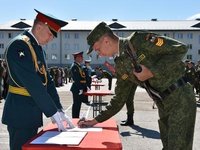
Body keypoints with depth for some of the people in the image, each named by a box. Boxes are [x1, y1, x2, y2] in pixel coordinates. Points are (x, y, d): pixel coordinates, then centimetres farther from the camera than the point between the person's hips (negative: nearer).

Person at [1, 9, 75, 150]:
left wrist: (59, 110, 4)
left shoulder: (38, 48, 11)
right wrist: (52, 112, -19)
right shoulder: (19, 45, -17)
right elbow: (33, 84, -23)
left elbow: (47, 81, 10)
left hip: (32, 113, 9)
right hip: (20, 114, -9)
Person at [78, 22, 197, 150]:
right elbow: (119, 100, 15)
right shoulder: (120, 65, 8)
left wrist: (152, 72, -21)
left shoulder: (139, 40, -14)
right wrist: (96, 120, 14)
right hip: (163, 105, 7)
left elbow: (181, 48, -16)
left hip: (180, 98, -7)